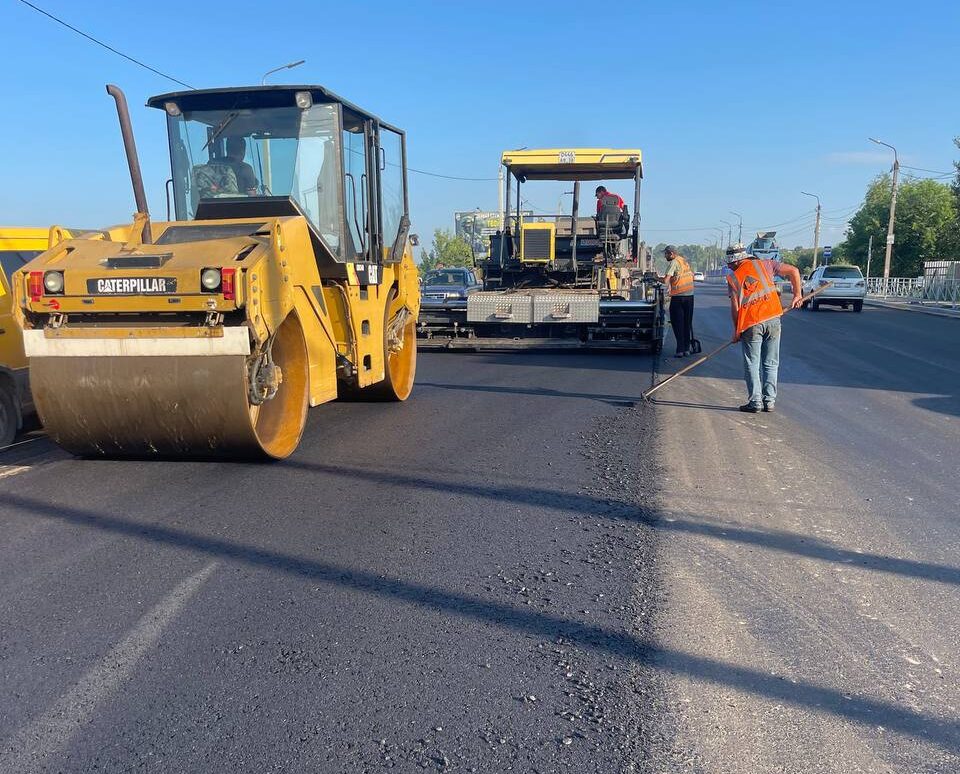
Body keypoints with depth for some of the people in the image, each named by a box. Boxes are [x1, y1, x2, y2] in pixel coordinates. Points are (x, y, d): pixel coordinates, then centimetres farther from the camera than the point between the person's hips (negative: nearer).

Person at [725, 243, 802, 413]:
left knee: (752, 364, 8)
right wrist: (797, 295, 18)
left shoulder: (732, 277, 4)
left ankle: (755, 401, 5)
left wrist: (736, 331, 8)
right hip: (773, 319, 2)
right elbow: (793, 271, 7)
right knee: (771, 364, 12)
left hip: (751, 324, -2)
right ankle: (769, 400, 13)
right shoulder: (763, 265, 10)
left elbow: (735, 306, -1)